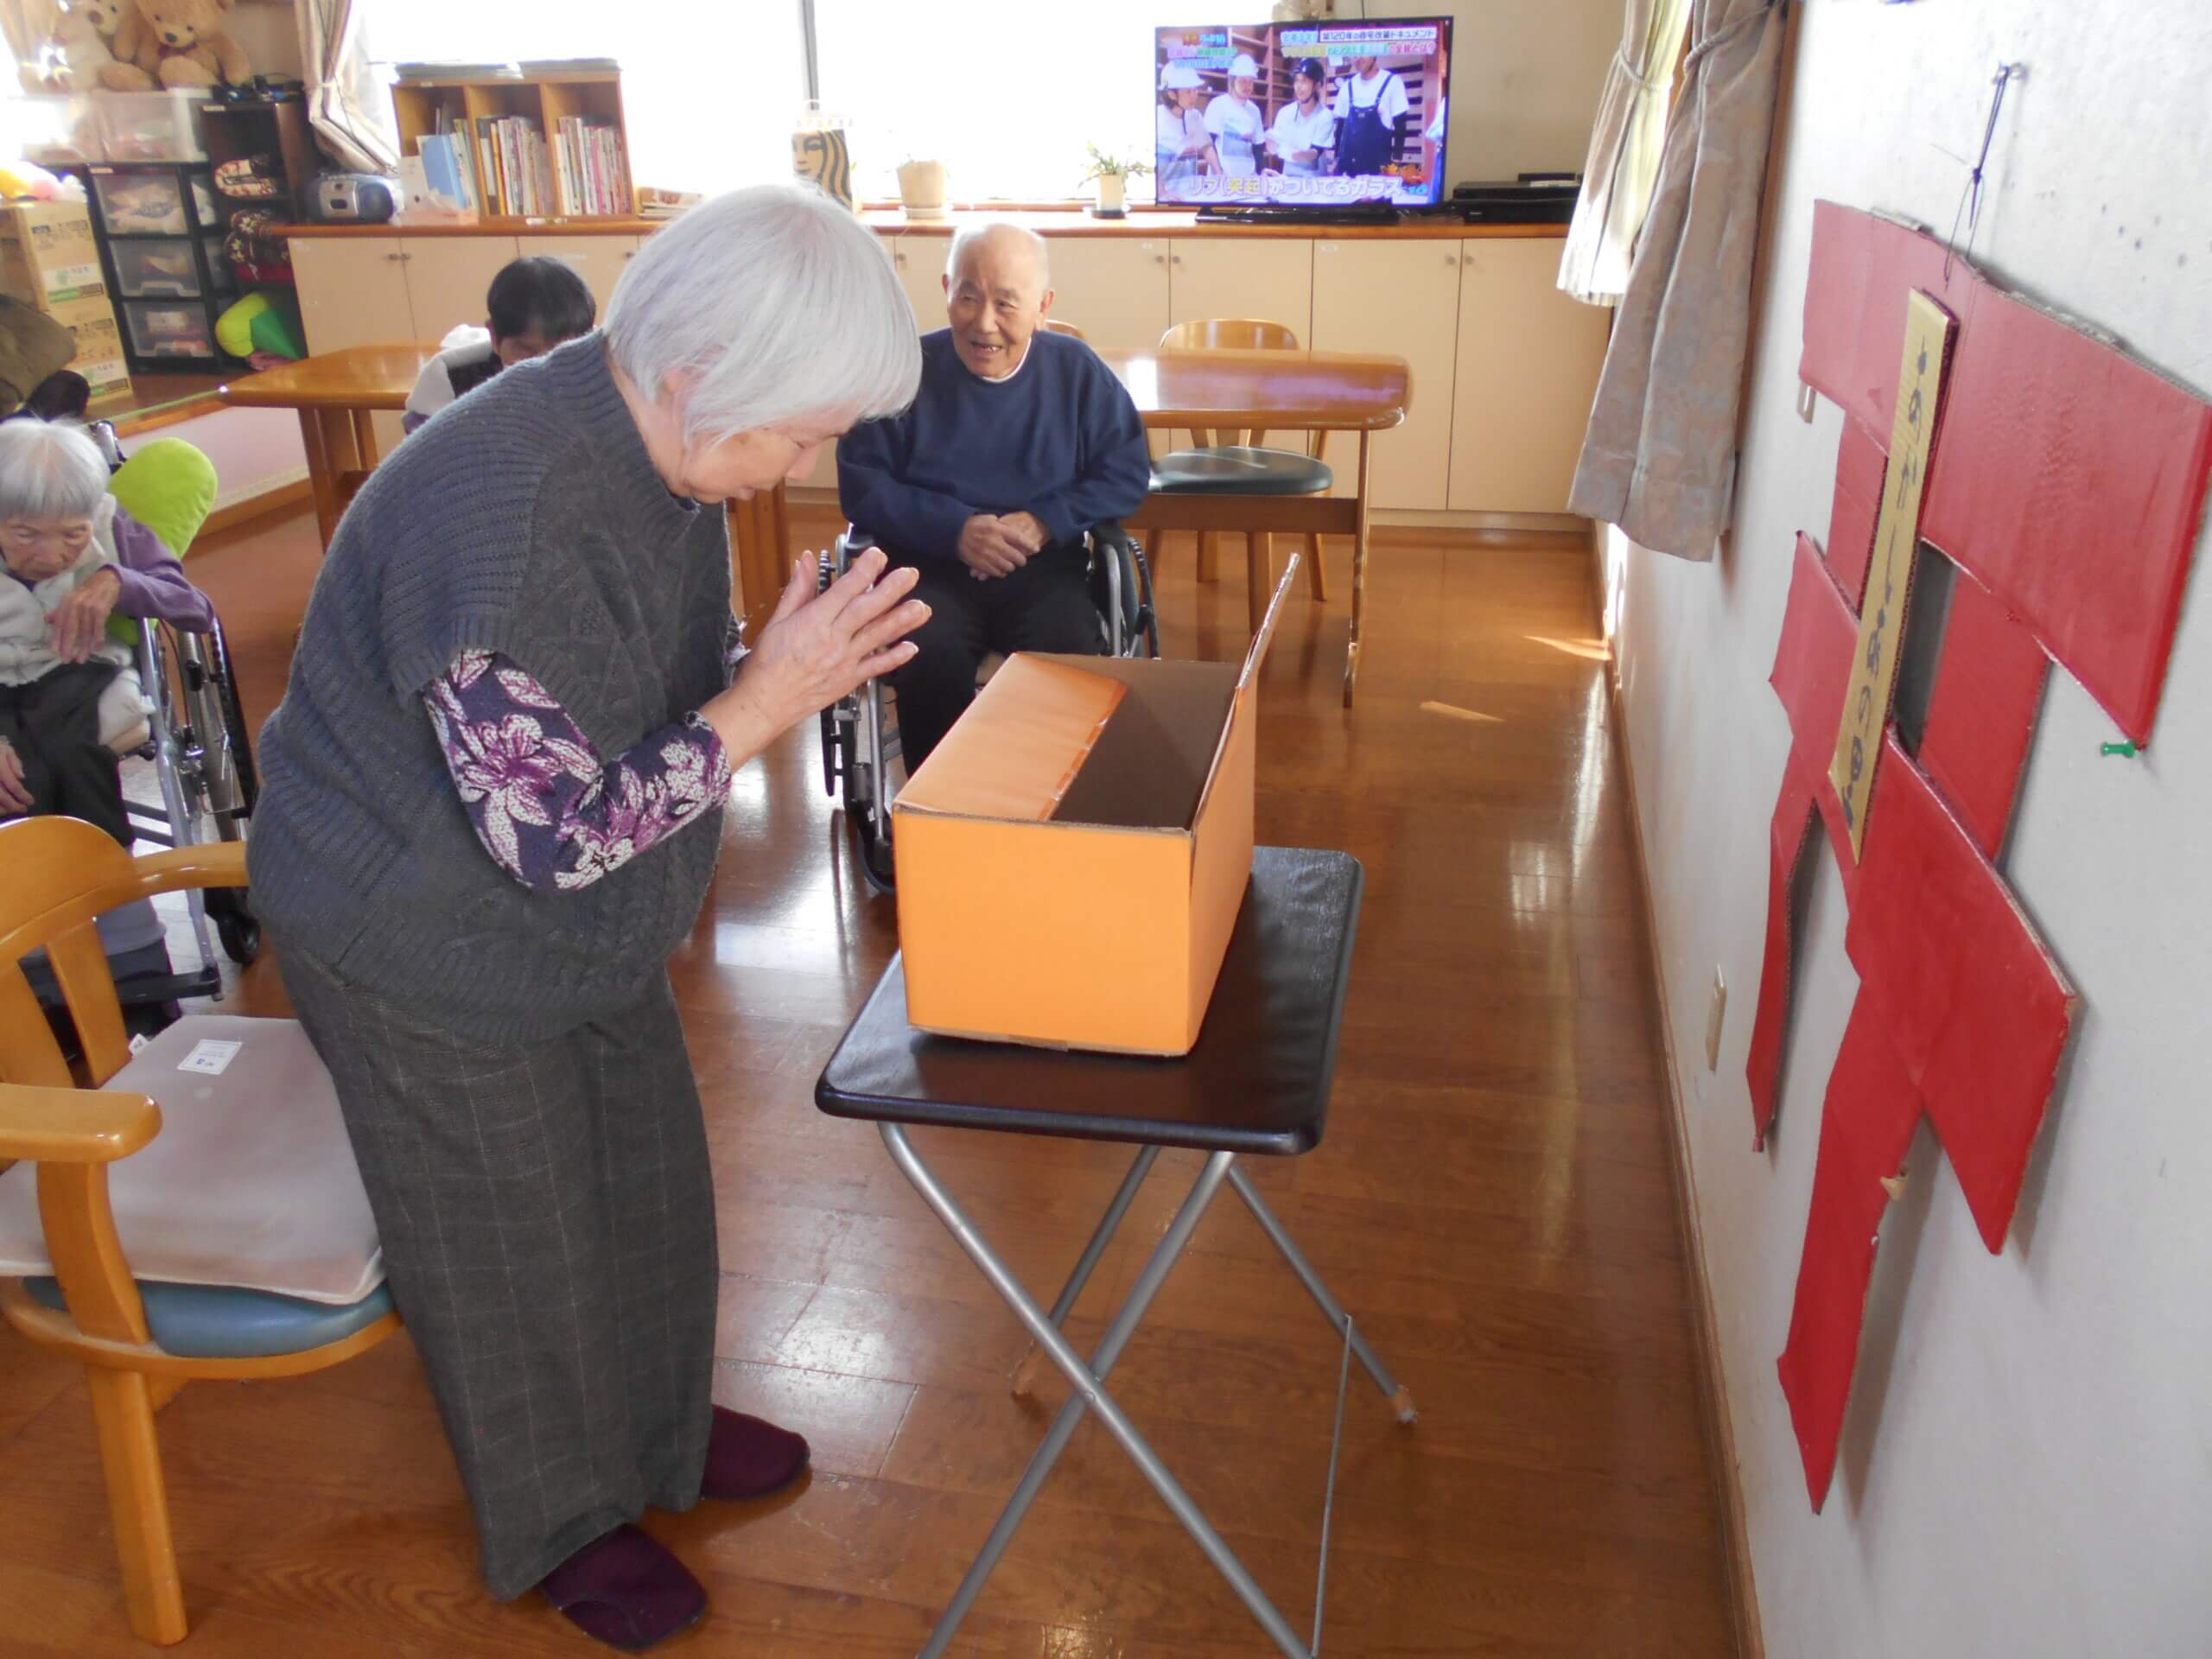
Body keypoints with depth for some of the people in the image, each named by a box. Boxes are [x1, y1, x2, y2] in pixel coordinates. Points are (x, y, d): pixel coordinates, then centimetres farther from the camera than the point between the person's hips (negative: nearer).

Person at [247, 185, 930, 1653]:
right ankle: (559, 1524, 40)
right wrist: (762, 704, -30)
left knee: (650, 1175, 21)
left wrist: (797, 662, -13)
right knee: (513, 1242, 12)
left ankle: (660, 1427, 48)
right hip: (425, 938, -8)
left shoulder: (661, 444, -7)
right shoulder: (504, 520, -35)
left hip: (587, 918, 8)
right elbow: (555, 833, -31)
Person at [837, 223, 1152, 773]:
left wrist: (1046, 522, -10)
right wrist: (955, 529, -15)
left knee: (1071, 656, -30)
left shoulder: (1077, 371, 6)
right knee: (928, 656, -33)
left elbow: (1127, 474, 6)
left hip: (1043, 566, 1)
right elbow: (861, 486, 0)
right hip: (930, 563, -1)